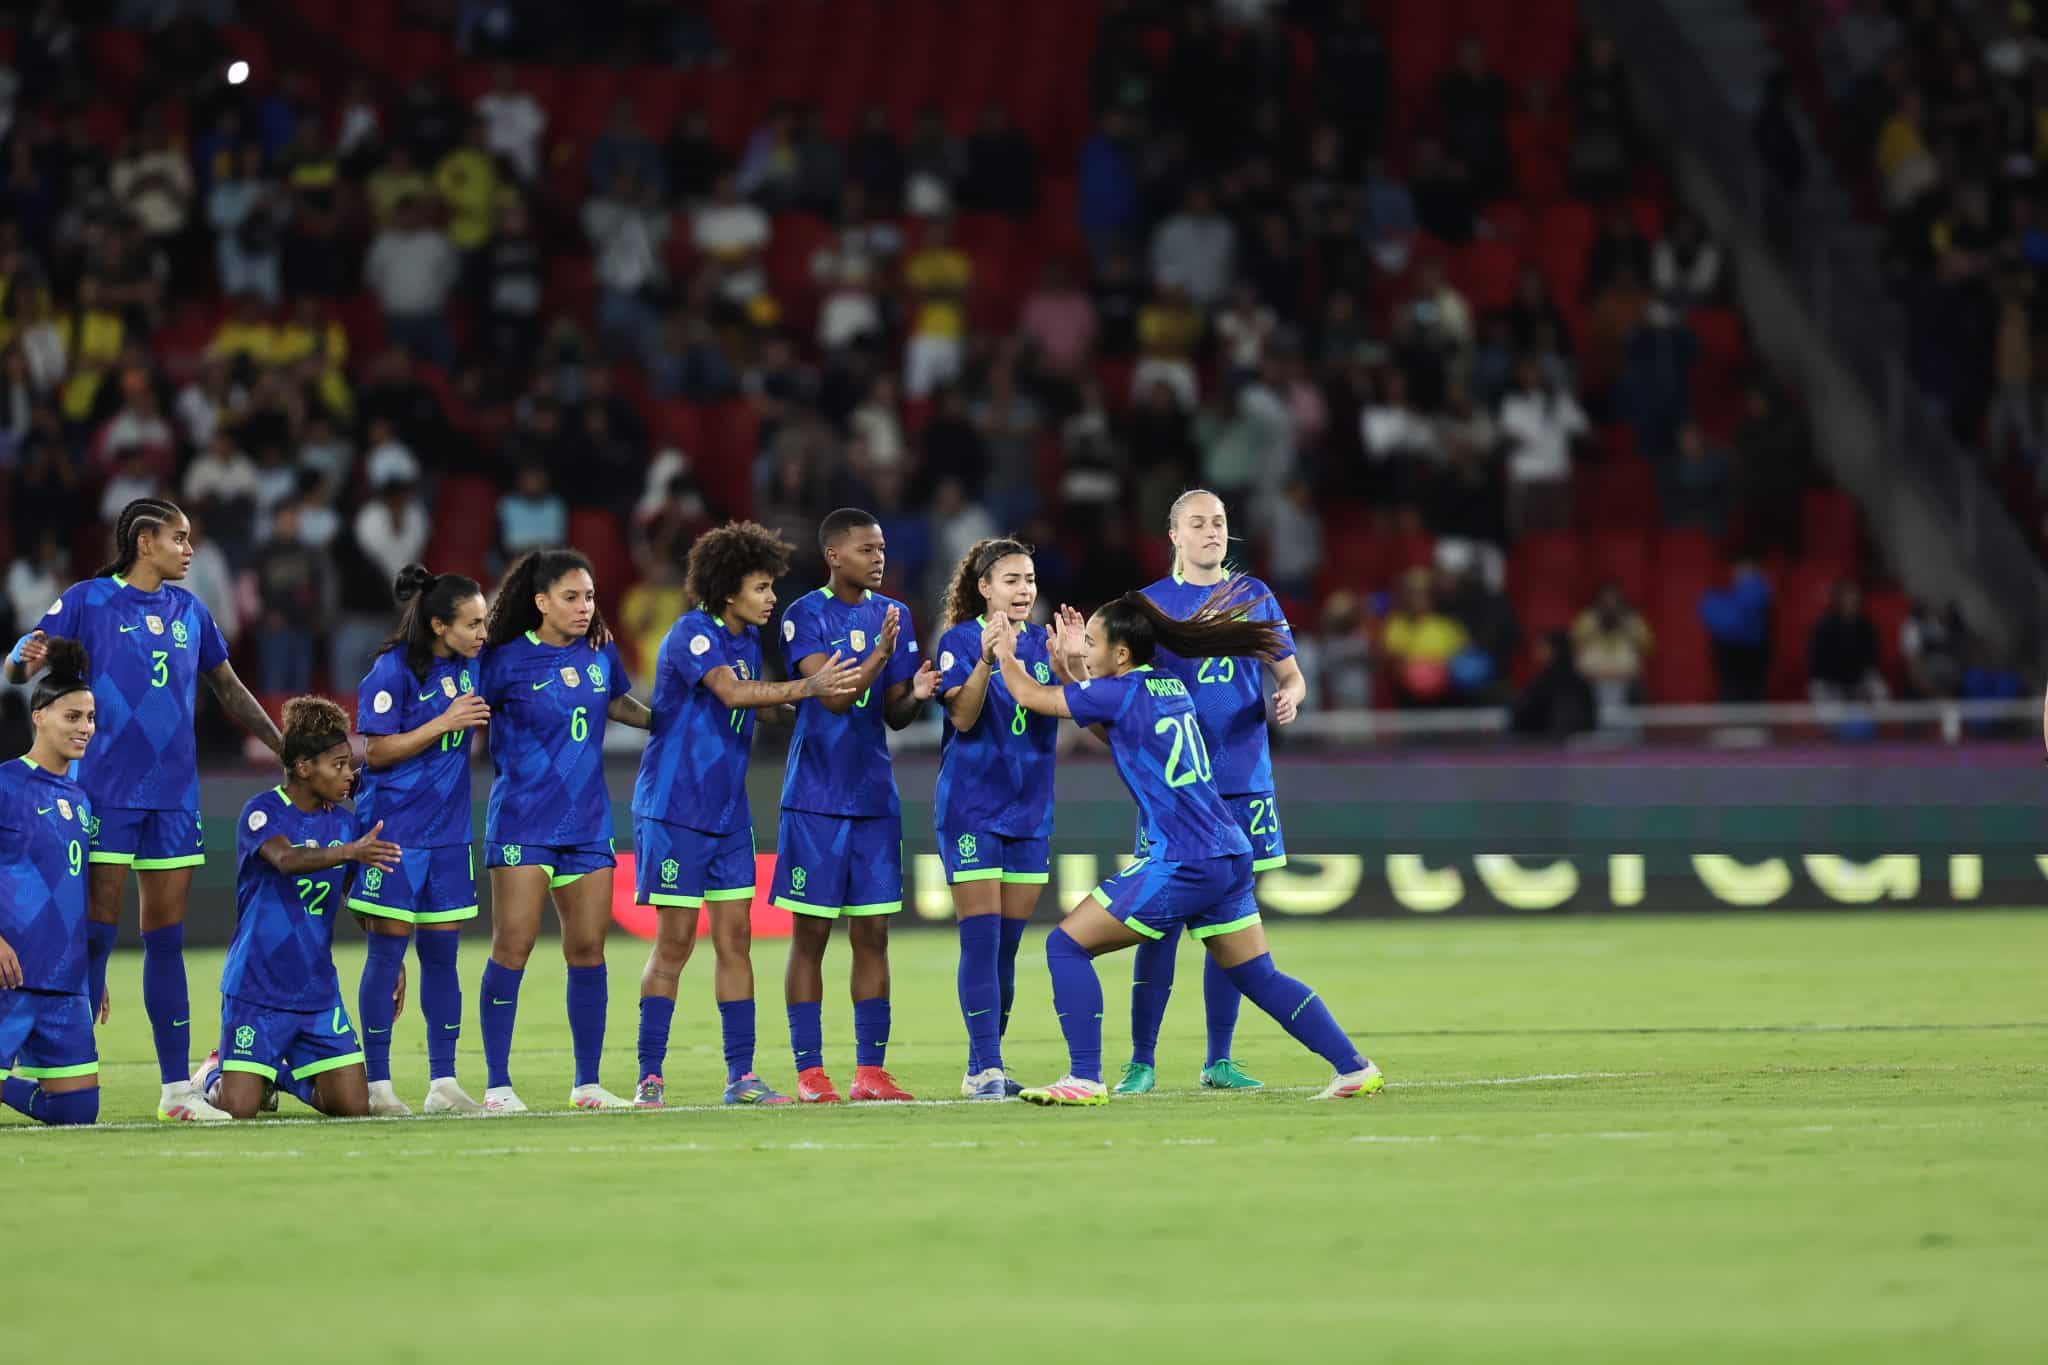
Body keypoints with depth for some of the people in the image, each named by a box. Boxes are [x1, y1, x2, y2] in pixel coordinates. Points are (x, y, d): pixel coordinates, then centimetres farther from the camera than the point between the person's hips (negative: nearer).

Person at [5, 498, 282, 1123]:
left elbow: (228, 690, 23)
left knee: (167, 938, 6)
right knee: (96, 934, -6)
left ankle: (177, 1088, 9)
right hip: (105, 790, -5)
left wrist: (287, 748, 20)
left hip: (174, 792, 5)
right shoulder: (88, 601, -3)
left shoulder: (188, 609, 12)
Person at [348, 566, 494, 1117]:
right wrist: (444, 723, -19)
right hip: (394, 830, -6)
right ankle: (378, 1085, 3)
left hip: (448, 833, 6)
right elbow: (377, 751, -15)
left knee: (442, 954, 6)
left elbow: (483, 726, 23)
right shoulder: (394, 671, -13)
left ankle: (443, 1083, 10)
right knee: (388, 951, -2)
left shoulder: (472, 664, 4)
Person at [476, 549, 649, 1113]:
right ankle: (497, 1084, -2)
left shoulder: (601, 652, 6)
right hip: (522, 821, -5)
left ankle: (587, 1083, 15)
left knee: (588, 949, 6)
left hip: (586, 822, 5)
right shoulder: (508, 660, -8)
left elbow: (618, 704, 24)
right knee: (513, 947, -7)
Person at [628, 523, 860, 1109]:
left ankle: (741, 1074, 6)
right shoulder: (692, 634, -14)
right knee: (674, 943, -5)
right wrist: (808, 686, -35)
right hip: (674, 811, -7)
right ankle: (650, 1077, 2)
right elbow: (732, 692, -29)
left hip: (727, 813, 7)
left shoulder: (748, 639, 11)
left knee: (735, 939, 4)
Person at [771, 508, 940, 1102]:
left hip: (875, 797, 5)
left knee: (872, 933, 4)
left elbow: (893, 715, 9)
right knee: (811, 934, -2)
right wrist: (880, 654, -28)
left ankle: (871, 1069, 8)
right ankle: (810, 1071, 3)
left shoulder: (894, 616, 9)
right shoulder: (804, 616, -6)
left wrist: (916, 696, -12)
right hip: (816, 799, -5)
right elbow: (834, 696, -16)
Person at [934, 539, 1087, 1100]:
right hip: (971, 808, -5)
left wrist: (1070, 663, -21)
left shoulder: (1043, 642, 8)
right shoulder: (960, 640, -4)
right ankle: (986, 1067, -13)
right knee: (982, 938, -12)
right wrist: (986, 659, -29)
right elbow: (963, 717, -16)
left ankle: (983, 1067, 14)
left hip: (1029, 810, 5)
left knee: (1007, 945, 7)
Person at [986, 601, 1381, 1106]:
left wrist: (1005, 653, 20)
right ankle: (1355, 1068, 13)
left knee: (1066, 944, -1)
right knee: (1259, 976, 16)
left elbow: (1030, 696, 1)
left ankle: (1085, 1078, -5)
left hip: (1181, 865, -9)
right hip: (1231, 856, 9)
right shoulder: (1171, 687, 14)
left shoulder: (1122, 693, -9)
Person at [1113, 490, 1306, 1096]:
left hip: (1243, 782, 3)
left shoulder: (1253, 596, 10)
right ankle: (1141, 1062, 0)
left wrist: (1289, 697, -8)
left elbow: (1290, 674, 15)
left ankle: (1219, 1060, 12)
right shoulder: (1151, 603, 4)